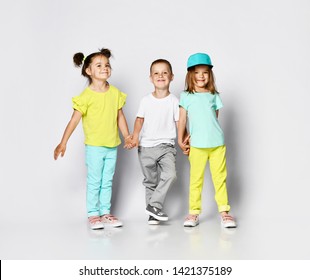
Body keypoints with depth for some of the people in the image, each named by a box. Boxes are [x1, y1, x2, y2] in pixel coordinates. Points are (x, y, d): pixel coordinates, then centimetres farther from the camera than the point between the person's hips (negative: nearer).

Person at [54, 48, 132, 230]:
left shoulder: (115, 93, 1)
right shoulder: (86, 96, -12)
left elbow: (120, 116, 8)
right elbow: (74, 120, -14)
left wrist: (127, 136, 4)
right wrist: (63, 143, -17)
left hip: (112, 145, 4)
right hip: (94, 146, -4)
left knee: (107, 181, 13)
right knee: (94, 182, 5)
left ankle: (106, 212, 24)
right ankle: (93, 214, 16)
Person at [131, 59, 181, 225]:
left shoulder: (174, 101, -2)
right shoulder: (146, 100, 2)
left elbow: (179, 123, -2)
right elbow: (140, 119, 6)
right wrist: (135, 135, -10)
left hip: (166, 146, -1)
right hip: (146, 147, 2)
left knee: (170, 174, -24)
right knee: (150, 181, 9)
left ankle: (154, 205, -12)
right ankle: (153, 214, 20)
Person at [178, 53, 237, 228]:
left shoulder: (214, 96, 9)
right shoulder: (186, 96, 4)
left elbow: (215, 118, 10)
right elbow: (183, 119, 6)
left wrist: (211, 134, 3)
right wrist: (180, 140, 8)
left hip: (217, 143, 2)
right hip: (197, 145, -2)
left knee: (220, 178, 5)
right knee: (196, 179, 4)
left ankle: (224, 212, 11)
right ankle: (194, 212, 13)